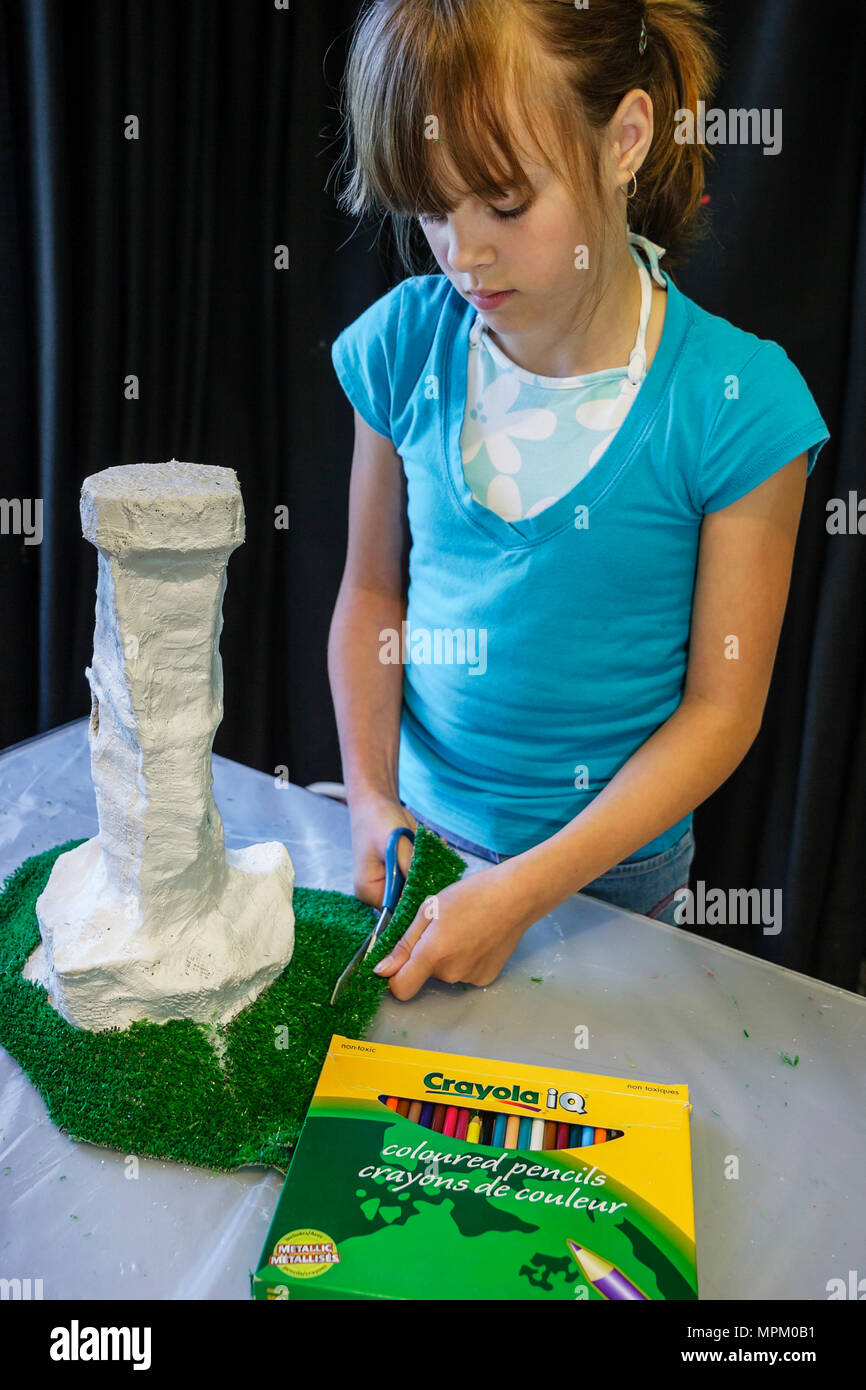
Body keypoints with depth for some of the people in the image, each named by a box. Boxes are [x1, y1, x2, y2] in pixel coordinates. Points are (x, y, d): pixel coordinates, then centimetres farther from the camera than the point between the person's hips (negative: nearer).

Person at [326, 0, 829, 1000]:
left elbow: (721, 708, -15)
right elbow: (372, 589, 0)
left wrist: (526, 890, -20)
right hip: (420, 826, 3)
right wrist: (370, 796, -10)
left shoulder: (735, 405, -20)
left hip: (611, 857, -2)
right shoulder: (404, 346, -10)